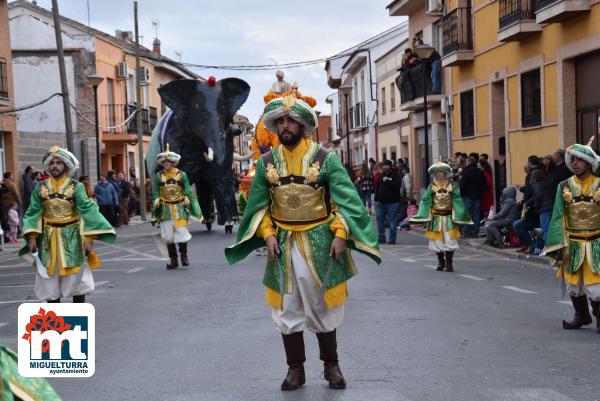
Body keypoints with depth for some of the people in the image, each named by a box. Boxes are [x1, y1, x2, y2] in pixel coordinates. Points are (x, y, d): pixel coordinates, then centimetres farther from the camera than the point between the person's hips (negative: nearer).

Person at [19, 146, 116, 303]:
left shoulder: (76, 187, -6)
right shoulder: (41, 187, 2)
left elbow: (87, 211, -11)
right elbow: (33, 212, 1)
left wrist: (89, 238, -18)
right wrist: (32, 236, -11)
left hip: (72, 237, -2)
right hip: (48, 238, 2)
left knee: (76, 279, 2)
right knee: (50, 280, 6)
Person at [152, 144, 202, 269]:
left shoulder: (181, 175, 0)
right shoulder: (158, 176, 3)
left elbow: (188, 192, 2)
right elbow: (156, 193, 4)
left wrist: (187, 202, -8)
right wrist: (156, 203, -10)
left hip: (179, 208, -2)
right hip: (165, 209, 2)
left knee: (181, 233, -6)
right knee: (168, 235, 4)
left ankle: (184, 256, 16)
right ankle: (173, 260, 15)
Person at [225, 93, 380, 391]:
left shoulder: (325, 158, -5)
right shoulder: (267, 162, 3)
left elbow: (345, 200, -7)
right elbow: (259, 205, 7)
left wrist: (341, 235, -17)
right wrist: (268, 234, -6)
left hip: (320, 242, -2)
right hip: (282, 244, 3)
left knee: (322, 305, 7)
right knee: (287, 308, 7)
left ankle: (331, 365, 22)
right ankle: (295, 369, 18)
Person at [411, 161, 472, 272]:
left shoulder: (452, 186, 0)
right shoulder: (431, 187, 2)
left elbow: (457, 201, -2)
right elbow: (426, 201, -3)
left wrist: (459, 217, -8)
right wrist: (423, 216, -13)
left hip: (448, 217, -1)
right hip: (436, 217, 1)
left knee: (449, 240, -6)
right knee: (437, 241, 5)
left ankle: (449, 262, 5)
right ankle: (440, 261, 22)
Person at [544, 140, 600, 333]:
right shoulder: (564, 186, 1)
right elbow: (558, 217, -2)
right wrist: (558, 245, -8)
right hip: (572, 245, 3)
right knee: (573, 284, 12)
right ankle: (581, 316, 32)